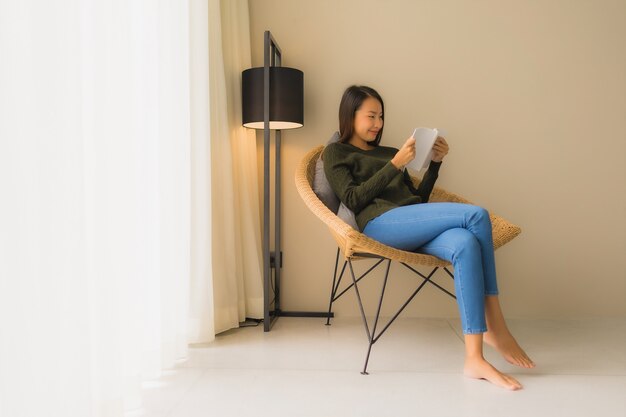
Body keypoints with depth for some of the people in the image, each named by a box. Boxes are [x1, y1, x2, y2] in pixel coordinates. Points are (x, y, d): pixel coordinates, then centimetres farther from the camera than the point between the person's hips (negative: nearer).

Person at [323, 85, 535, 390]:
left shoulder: (388, 153, 32)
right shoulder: (336, 153, 16)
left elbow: (419, 200, 27)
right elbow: (353, 199, -3)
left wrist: (435, 163, 14)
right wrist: (395, 164, -7)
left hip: (412, 228, 6)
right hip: (381, 224, -5)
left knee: (466, 245, -29)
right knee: (476, 215, -24)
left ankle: (474, 358, -31)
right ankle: (496, 327, -20)